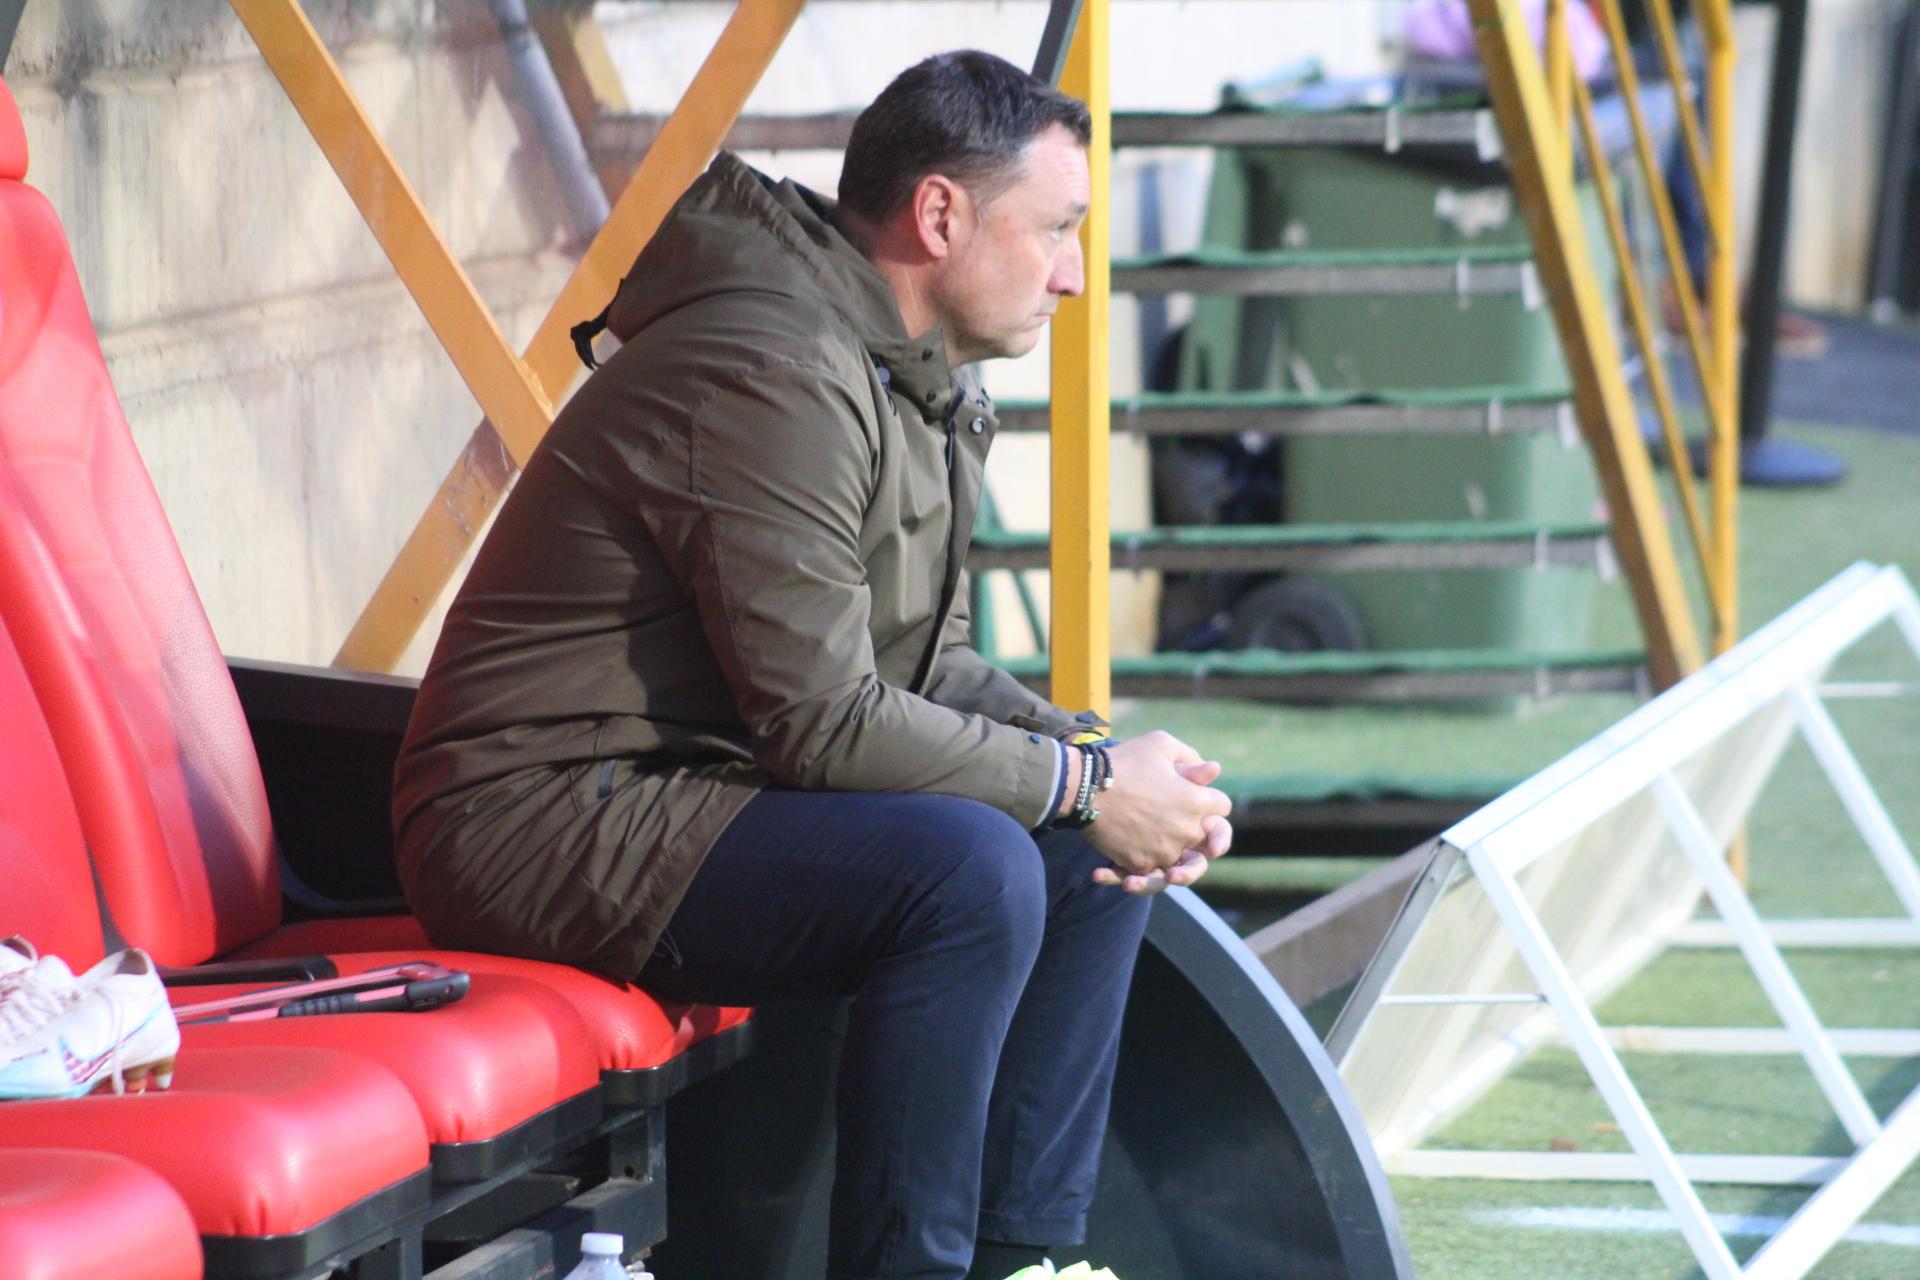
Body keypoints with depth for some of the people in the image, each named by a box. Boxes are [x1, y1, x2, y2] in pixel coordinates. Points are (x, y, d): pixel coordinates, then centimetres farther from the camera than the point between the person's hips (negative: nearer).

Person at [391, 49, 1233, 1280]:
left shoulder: (920, 384, 12)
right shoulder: (773, 373, -21)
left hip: (691, 793, 11)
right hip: (550, 828, -11)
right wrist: (1085, 784, -16)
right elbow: (824, 721, -24)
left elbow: (931, 670, 17)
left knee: (1096, 857, 7)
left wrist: (1102, 758, -2)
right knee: (969, 870, -29)